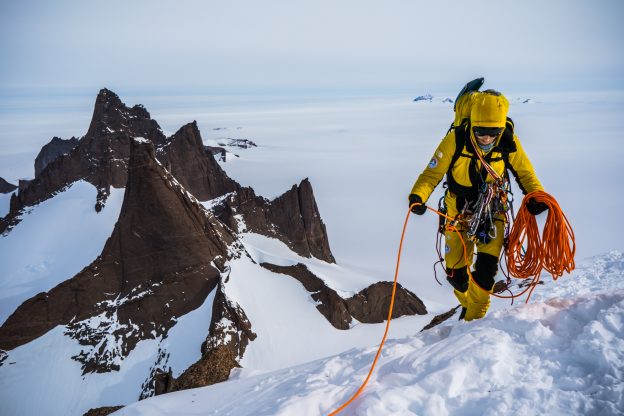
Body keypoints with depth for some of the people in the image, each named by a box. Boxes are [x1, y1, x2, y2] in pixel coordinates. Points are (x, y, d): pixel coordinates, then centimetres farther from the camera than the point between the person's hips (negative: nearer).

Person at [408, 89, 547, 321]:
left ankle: (473, 319, 5)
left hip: (492, 211, 0)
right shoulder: (455, 139, -22)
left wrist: (536, 196, -22)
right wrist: (418, 196, -35)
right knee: (455, 271, 5)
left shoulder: (508, 143, -16)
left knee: (487, 266, -15)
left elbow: (525, 173, -2)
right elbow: (432, 173, -16)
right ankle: (468, 303, 37)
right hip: (459, 210, 0)